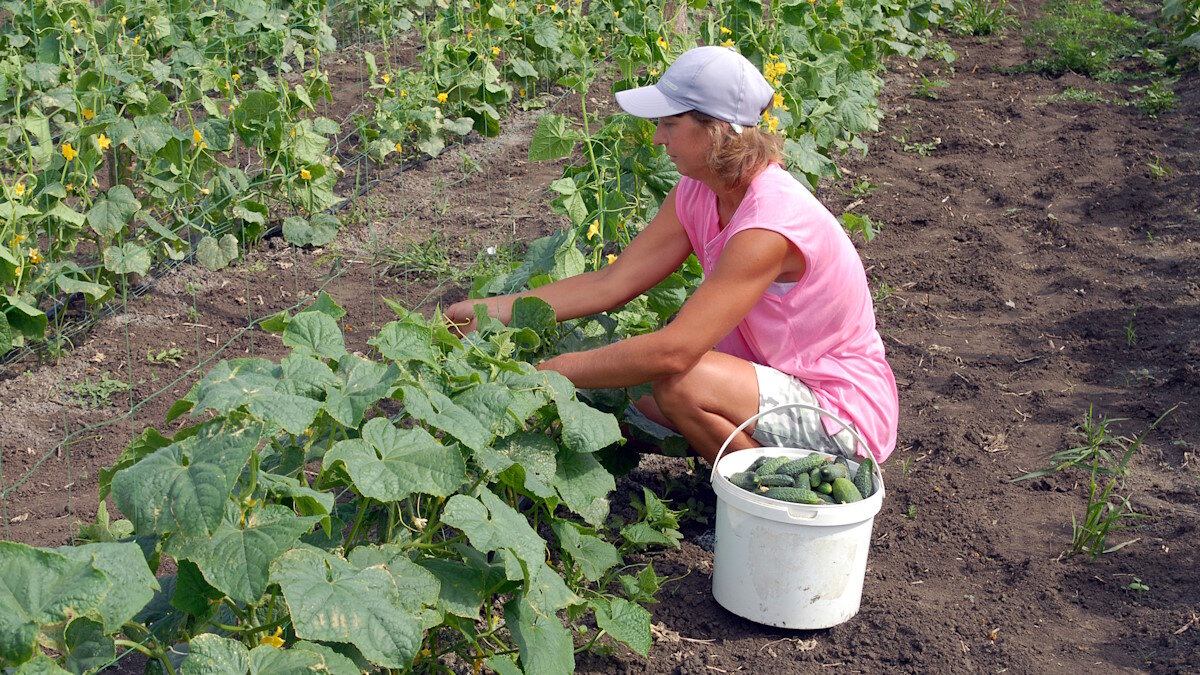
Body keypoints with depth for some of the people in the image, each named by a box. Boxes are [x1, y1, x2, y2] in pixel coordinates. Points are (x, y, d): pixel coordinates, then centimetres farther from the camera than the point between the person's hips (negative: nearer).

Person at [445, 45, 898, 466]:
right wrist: (490, 310, -4)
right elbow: (611, 284, -1)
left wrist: (549, 372, -26)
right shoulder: (697, 194, -3)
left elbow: (673, 351, -34)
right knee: (628, 385, -3)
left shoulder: (770, 224, -30)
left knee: (679, 383, -28)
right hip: (783, 378, 8)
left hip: (848, 411, -8)